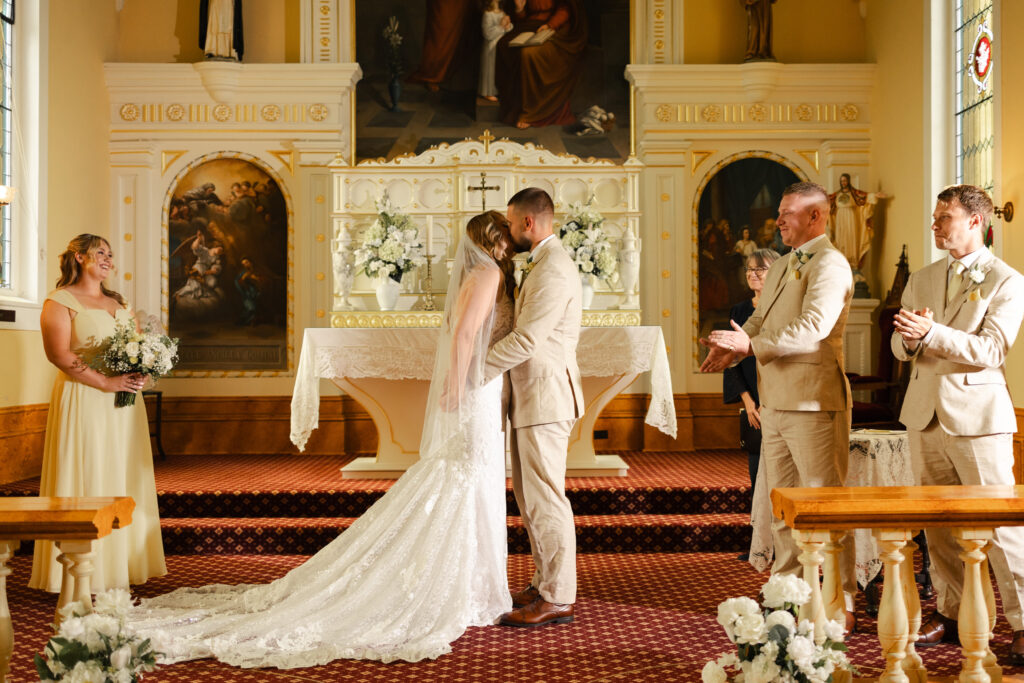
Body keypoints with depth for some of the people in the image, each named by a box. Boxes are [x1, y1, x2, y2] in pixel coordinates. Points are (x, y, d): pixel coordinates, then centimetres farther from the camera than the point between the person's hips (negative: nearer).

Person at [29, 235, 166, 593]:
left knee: (124, 480, 5)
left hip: (124, 404, 7)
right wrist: (107, 382, -17)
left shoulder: (119, 302, 20)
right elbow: (58, 353, -12)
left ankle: (122, 564, 11)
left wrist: (141, 374, -2)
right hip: (83, 399, -6)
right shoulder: (60, 301, -1)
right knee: (85, 480, -6)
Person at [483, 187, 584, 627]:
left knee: (545, 497, -6)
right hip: (531, 397, 11)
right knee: (529, 496, 16)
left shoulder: (553, 269, -17)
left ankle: (558, 599, 1)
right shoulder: (540, 264, 17)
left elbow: (526, 339, -22)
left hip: (546, 396, -11)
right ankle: (545, 582, 26)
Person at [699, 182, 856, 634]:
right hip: (775, 401, 9)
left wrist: (750, 344, -23)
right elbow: (759, 321, 19)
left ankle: (840, 605, 5)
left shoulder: (830, 265, -11)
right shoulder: (779, 268, 19)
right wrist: (733, 346, -2)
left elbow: (812, 328, -23)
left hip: (814, 401, -9)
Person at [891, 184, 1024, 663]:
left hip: (976, 414, -6)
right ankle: (951, 614, 21)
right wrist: (909, 338, -12)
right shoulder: (922, 279, 14)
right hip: (925, 413, 6)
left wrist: (932, 332, -25)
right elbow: (899, 345, 11)